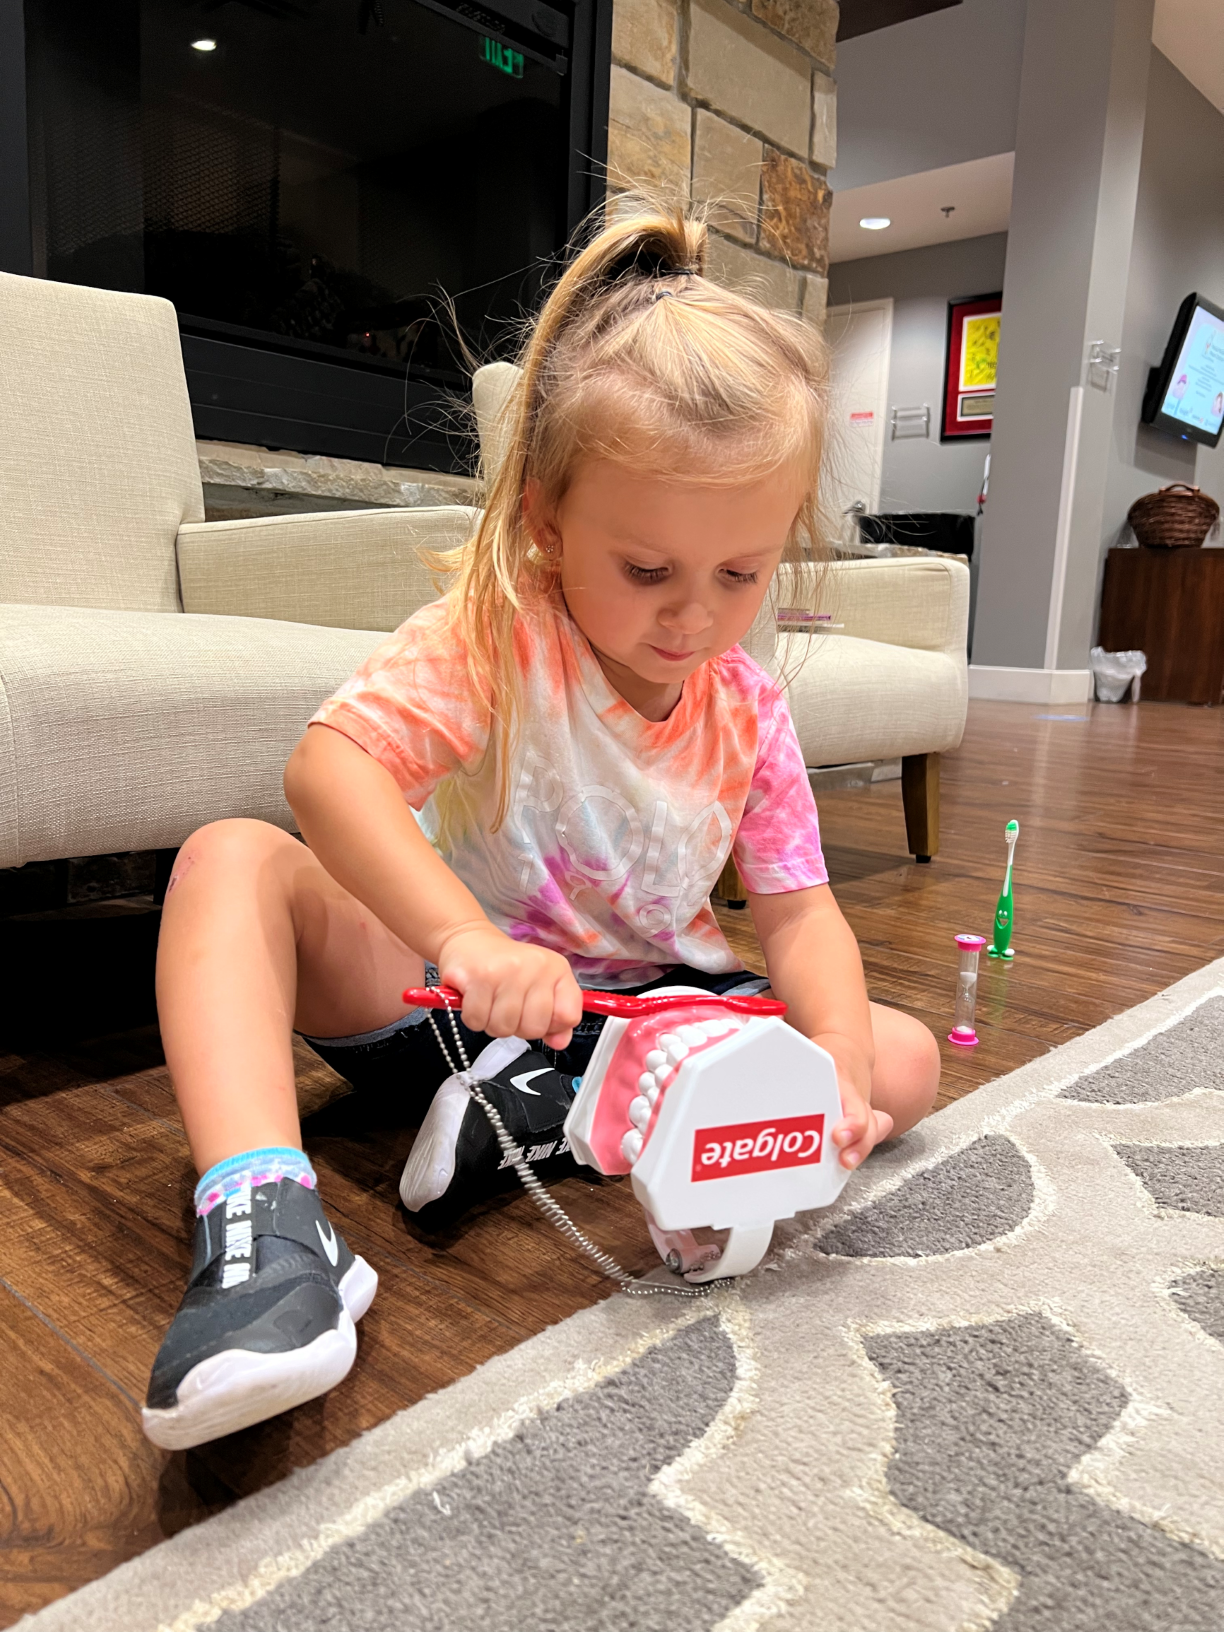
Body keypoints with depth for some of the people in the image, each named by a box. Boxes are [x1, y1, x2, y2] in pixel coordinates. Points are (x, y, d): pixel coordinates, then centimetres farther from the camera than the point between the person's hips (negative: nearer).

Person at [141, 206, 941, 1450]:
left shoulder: (748, 712, -4)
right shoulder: (488, 640, -17)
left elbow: (799, 911, -7)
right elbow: (328, 766, -33)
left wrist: (840, 1066, -26)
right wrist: (463, 938, -48)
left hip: (647, 1010, 4)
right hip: (448, 995, -3)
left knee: (907, 1064, -11)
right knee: (230, 860, -24)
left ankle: (544, 1115, -22)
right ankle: (261, 1214, -41)